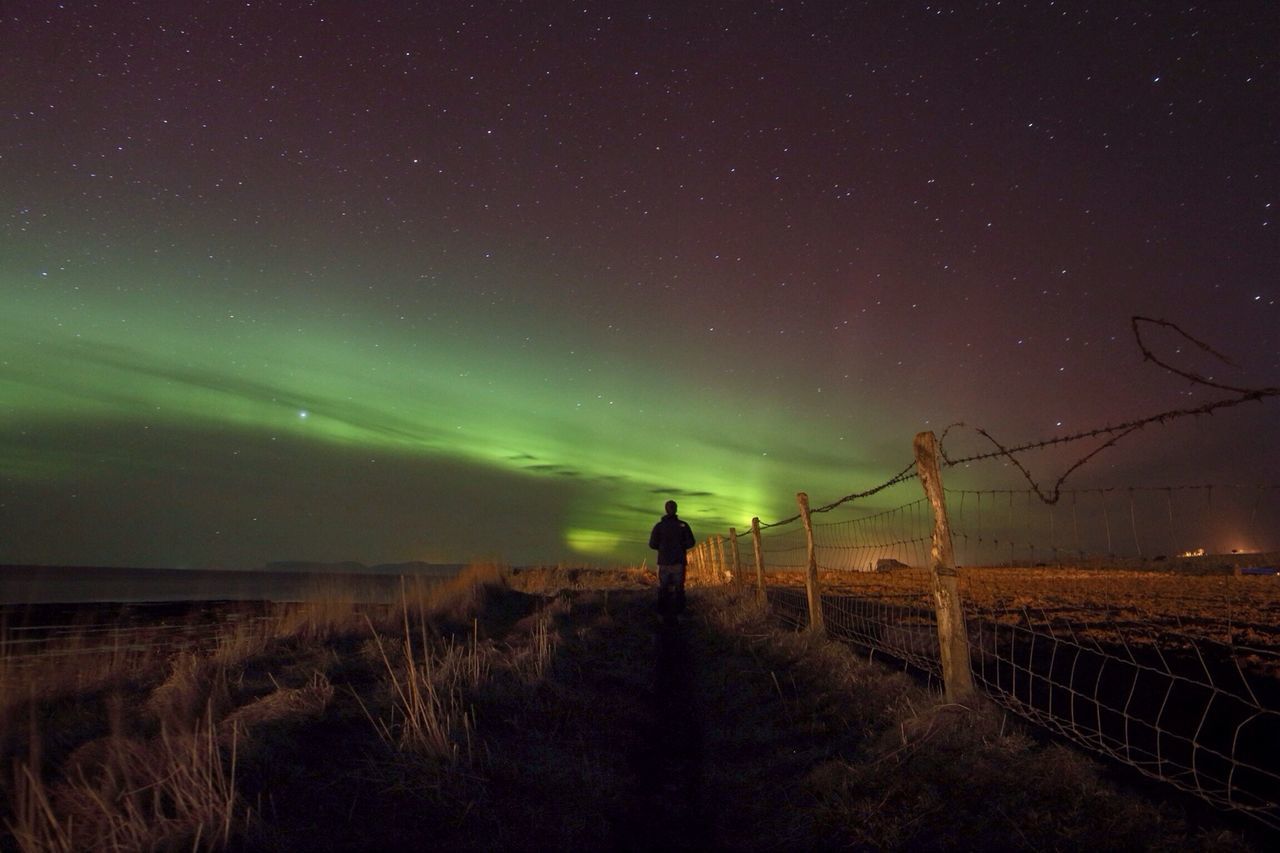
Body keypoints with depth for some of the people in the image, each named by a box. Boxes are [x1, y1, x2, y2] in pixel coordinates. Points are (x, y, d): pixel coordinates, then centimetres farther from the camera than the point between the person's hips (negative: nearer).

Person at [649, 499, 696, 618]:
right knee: (678, 587, 10)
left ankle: (663, 612, 9)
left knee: (663, 587, 10)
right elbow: (690, 542, -5)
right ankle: (678, 611, 9)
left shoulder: (659, 526, -6)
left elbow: (652, 544, -6)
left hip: (664, 561, 0)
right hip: (679, 561, 0)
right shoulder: (683, 525, -5)